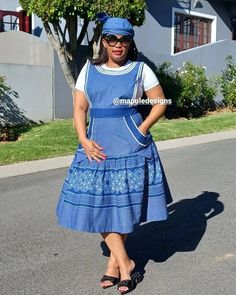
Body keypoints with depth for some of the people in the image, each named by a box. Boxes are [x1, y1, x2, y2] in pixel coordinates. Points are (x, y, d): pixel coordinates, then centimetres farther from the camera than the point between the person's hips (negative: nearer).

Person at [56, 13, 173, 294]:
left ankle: (115, 259, 22)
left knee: (124, 202, 3)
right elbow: (79, 108, 6)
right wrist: (84, 140, -8)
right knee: (97, 203, 0)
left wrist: (142, 130, -7)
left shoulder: (140, 69, 2)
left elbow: (160, 103, 5)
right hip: (97, 146, 2)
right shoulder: (89, 69, 8)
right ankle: (125, 262, 12)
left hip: (130, 145, -2)